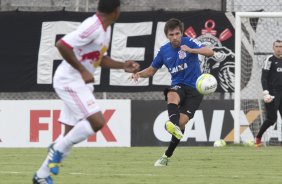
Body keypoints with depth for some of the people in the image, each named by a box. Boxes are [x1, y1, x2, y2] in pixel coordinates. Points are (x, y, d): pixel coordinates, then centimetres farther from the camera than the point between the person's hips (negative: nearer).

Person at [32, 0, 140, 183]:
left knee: (73, 132, 10)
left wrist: (123, 65, 10)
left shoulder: (105, 28, 10)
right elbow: (62, 45, -29)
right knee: (97, 121, -20)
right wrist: (83, 70, -23)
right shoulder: (92, 27, -21)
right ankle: (59, 149, -4)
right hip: (70, 81, -10)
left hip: (81, 83, 10)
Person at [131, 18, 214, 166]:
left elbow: (210, 52, -18)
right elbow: (152, 70, 17)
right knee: (172, 95, -37)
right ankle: (173, 124, -63)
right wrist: (139, 74, -4)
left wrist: (191, 50, -32)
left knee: (182, 121, -14)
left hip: (194, 89, -2)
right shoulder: (164, 50, 6)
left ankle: (167, 156, 0)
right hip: (178, 86, 2)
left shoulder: (189, 42, -5)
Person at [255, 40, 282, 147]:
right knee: (271, 118, -9)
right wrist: (266, 93, -20)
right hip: (272, 93, -6)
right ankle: (258, 137, 9)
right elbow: (264, 78, -10)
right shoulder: (270, 60, -4)